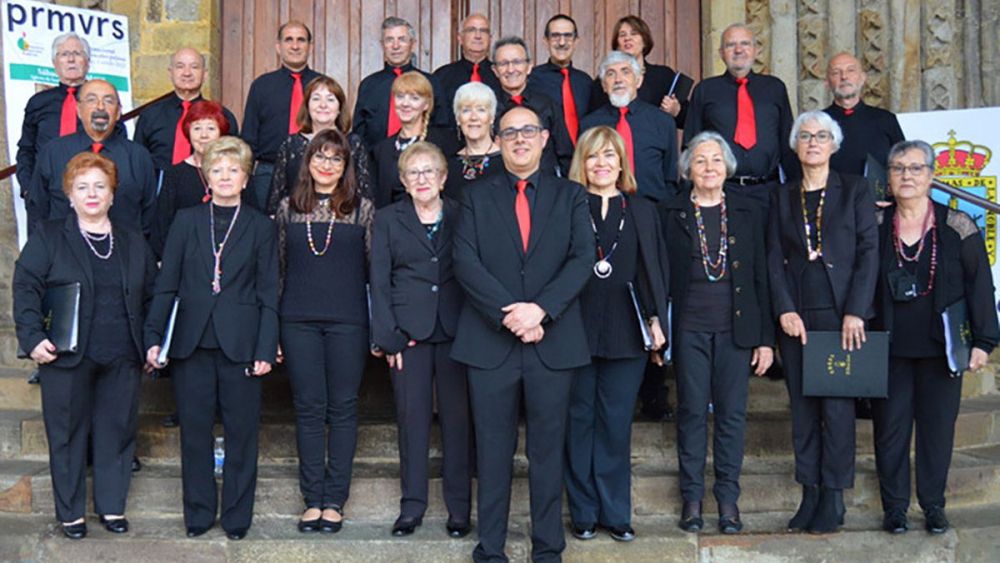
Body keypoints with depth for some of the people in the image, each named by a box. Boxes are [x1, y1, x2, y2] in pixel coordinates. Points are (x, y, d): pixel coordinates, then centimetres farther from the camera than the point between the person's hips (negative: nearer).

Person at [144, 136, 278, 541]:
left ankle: (237, 515, 16)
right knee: (195, 432, 7)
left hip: (240, 344, -1)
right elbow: (166, 285, 7)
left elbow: (268, 295, 3)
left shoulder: (260, 227, 6)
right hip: (191, 343, 2)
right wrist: (153, 336, -2)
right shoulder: (186, 221, 9)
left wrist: (265, 349, -5)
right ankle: (198, 513, 20)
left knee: (241, 433, 4)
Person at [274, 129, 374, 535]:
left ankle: (334, 500, 12)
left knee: (343, 408, 3)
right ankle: (313, 499, 13)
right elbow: (278, 267, 11)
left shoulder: (362, 209, 3)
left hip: (347, 321, -1)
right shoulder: (288, 208, 8)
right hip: (298, 320, 1)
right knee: (308, 407, 5)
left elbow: (374, 267, 3)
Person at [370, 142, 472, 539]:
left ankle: (459, 506, 11)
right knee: (412, 417, 3)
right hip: (408, 332, 0)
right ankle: (412, 506, 13)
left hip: (455, 331, 0)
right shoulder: (388, 219, 9)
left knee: (458, 417, 2)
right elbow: (379, 282, 5)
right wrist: (389, 337, -4)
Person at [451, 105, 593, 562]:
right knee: (493, 450, 5)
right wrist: (509, 316, -14)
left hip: (553, 342, 1)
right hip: (490, 341, 0)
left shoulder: (570, 196, 10)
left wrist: (540, 309, -16)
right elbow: (465, 262, -4)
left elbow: (582, 259, -2)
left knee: (548, 449, 7)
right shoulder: (476, 196, 9)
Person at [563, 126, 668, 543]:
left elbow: (656, 269, 11)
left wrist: (656, 320, 2)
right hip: (576, 330, -2)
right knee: (579, 422, 5)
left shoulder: (643, 211, 12)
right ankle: (584, 513, 15)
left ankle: (615, 513, 15)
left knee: (616, 425, 6)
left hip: (626, 333, 2)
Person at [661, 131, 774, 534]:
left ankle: (728, 498, 13)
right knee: (692, 411, 3)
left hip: (736, 330, 1)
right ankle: (691, 497, 13)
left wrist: (766, 338, 3)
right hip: (689, 330, -1)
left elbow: (761, 277, 7)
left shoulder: (748, 213, 8)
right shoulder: (671, 214, 4)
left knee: (732, 413, 3)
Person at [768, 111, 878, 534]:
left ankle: (833, 499, 4)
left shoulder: (855, 191, 6)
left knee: (837, 405, -3)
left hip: (841, 313, -3)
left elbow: (869, 252, -1)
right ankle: (809, 495, 10)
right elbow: (774, 258, 6)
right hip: (795, 316, 3)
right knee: (803, 407, 4)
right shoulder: (782, 197, 13)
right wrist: (786, 310, -7)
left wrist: (855, 312, -10)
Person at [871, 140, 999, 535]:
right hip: (889, 349, 1)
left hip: (940, 348, -1)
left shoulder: (956, 226, -1)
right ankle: (894, 506, 16)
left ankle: (934, 505, 19)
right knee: (891, 425, 5)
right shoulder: (876, 227, 2)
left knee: (938, 425, 6)